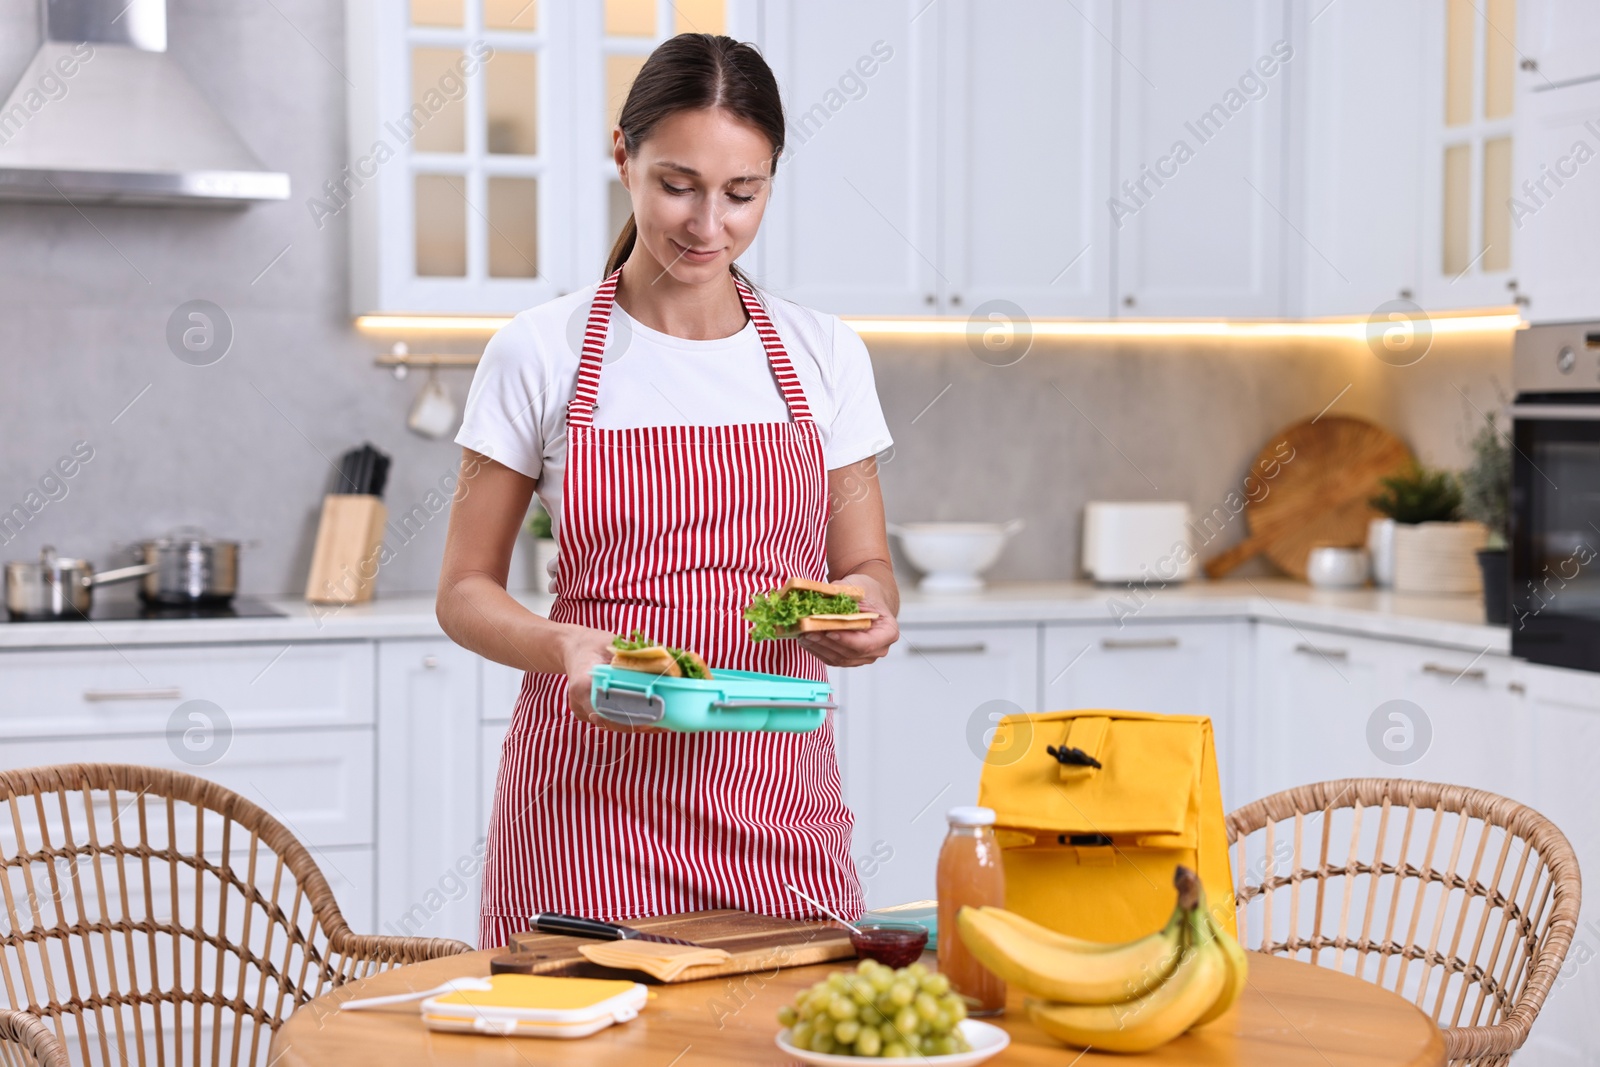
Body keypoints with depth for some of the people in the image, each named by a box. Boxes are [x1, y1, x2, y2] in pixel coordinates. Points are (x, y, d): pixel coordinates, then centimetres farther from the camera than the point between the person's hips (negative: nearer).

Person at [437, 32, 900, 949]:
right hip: (592, 798, -2)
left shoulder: (824, 356, 6)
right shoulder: (542, 354, 0)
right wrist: (562, 646, -17)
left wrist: (862, 615, -11)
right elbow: (467, 590, 3)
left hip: (776, 803, 2)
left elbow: (868, 567, 12)